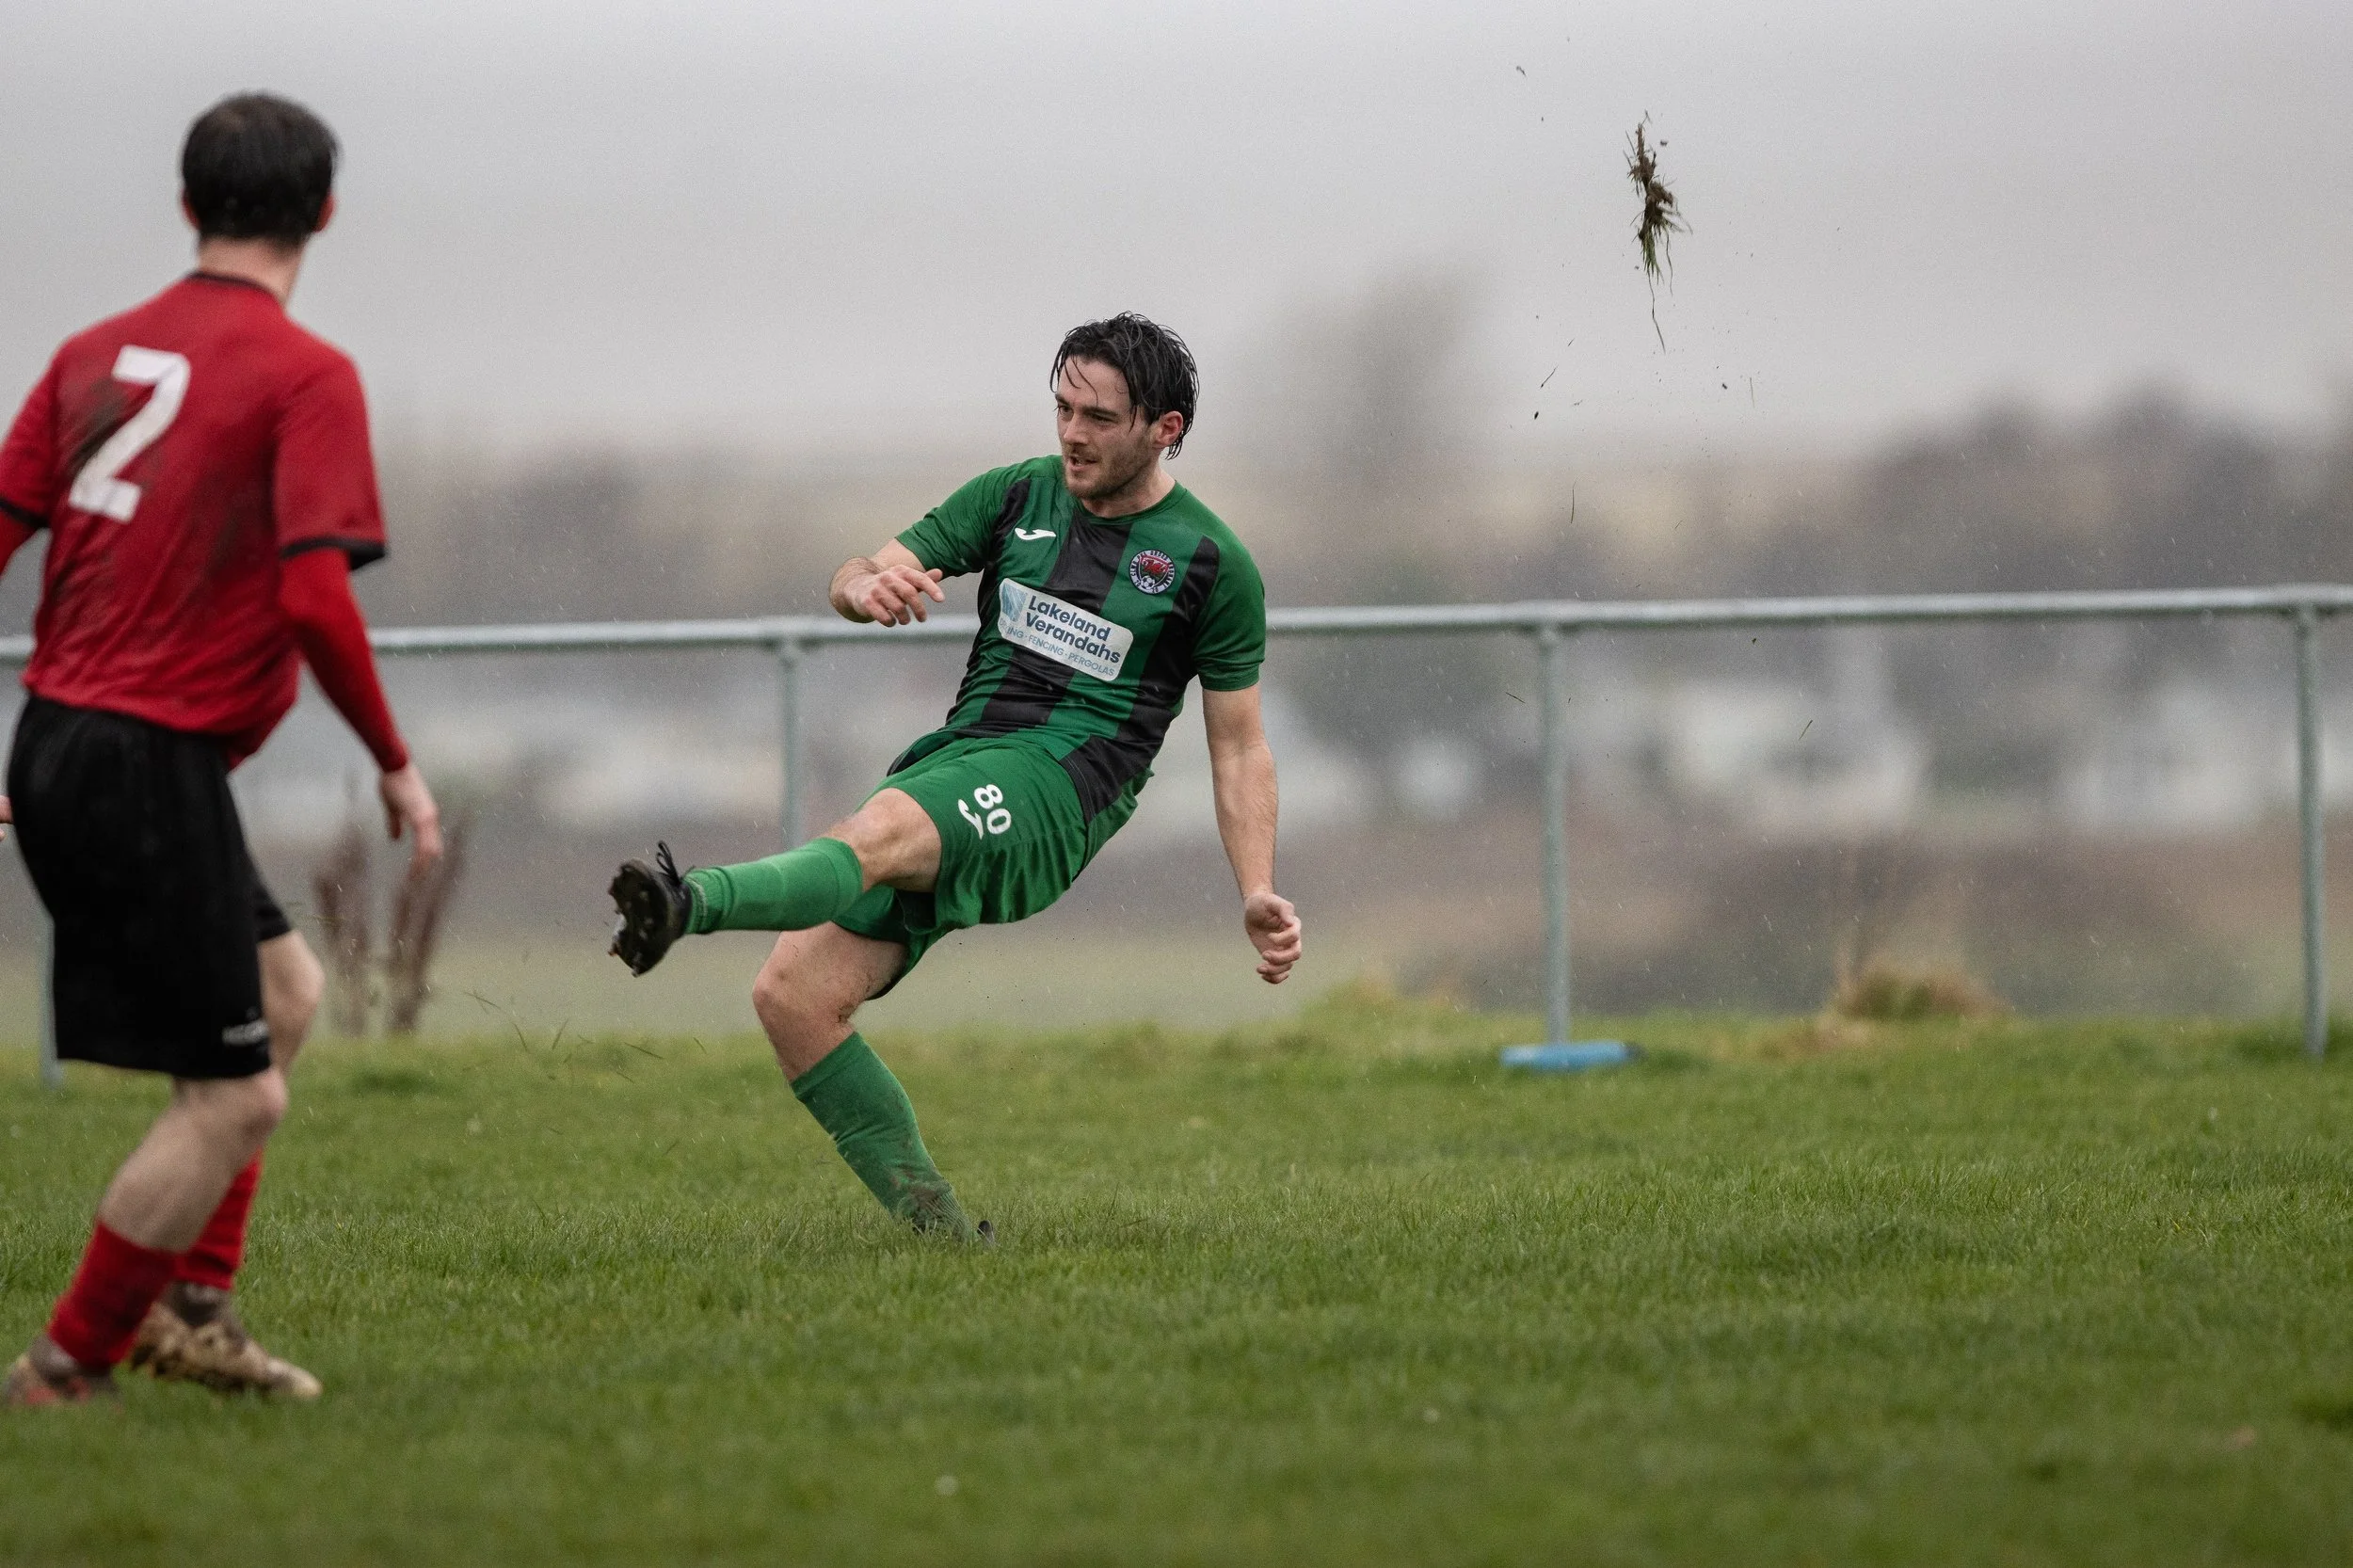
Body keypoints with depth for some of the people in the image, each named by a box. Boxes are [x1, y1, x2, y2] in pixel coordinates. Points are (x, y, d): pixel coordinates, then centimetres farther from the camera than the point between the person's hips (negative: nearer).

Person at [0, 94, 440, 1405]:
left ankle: (191, 1304, 21)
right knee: (237, 1097, -2)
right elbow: (316, 598, -19)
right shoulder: (309, 377, -9)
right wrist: (397, 765, -7)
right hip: (153, 765, -8)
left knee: (284, 991, 23)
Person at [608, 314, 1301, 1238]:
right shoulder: (1018, 497, 17)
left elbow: (1239, 747, 10)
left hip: (1056, 787, -6)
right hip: (952, 763, 6)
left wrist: (1259, 894, -2)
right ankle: (939, 1231, -8)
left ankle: (690, 905, -65)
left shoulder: (1211, 563, 5)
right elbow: (857, 578, 11)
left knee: (878, 831, -37)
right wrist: (870, 585, -16)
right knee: (792, 995, -12)